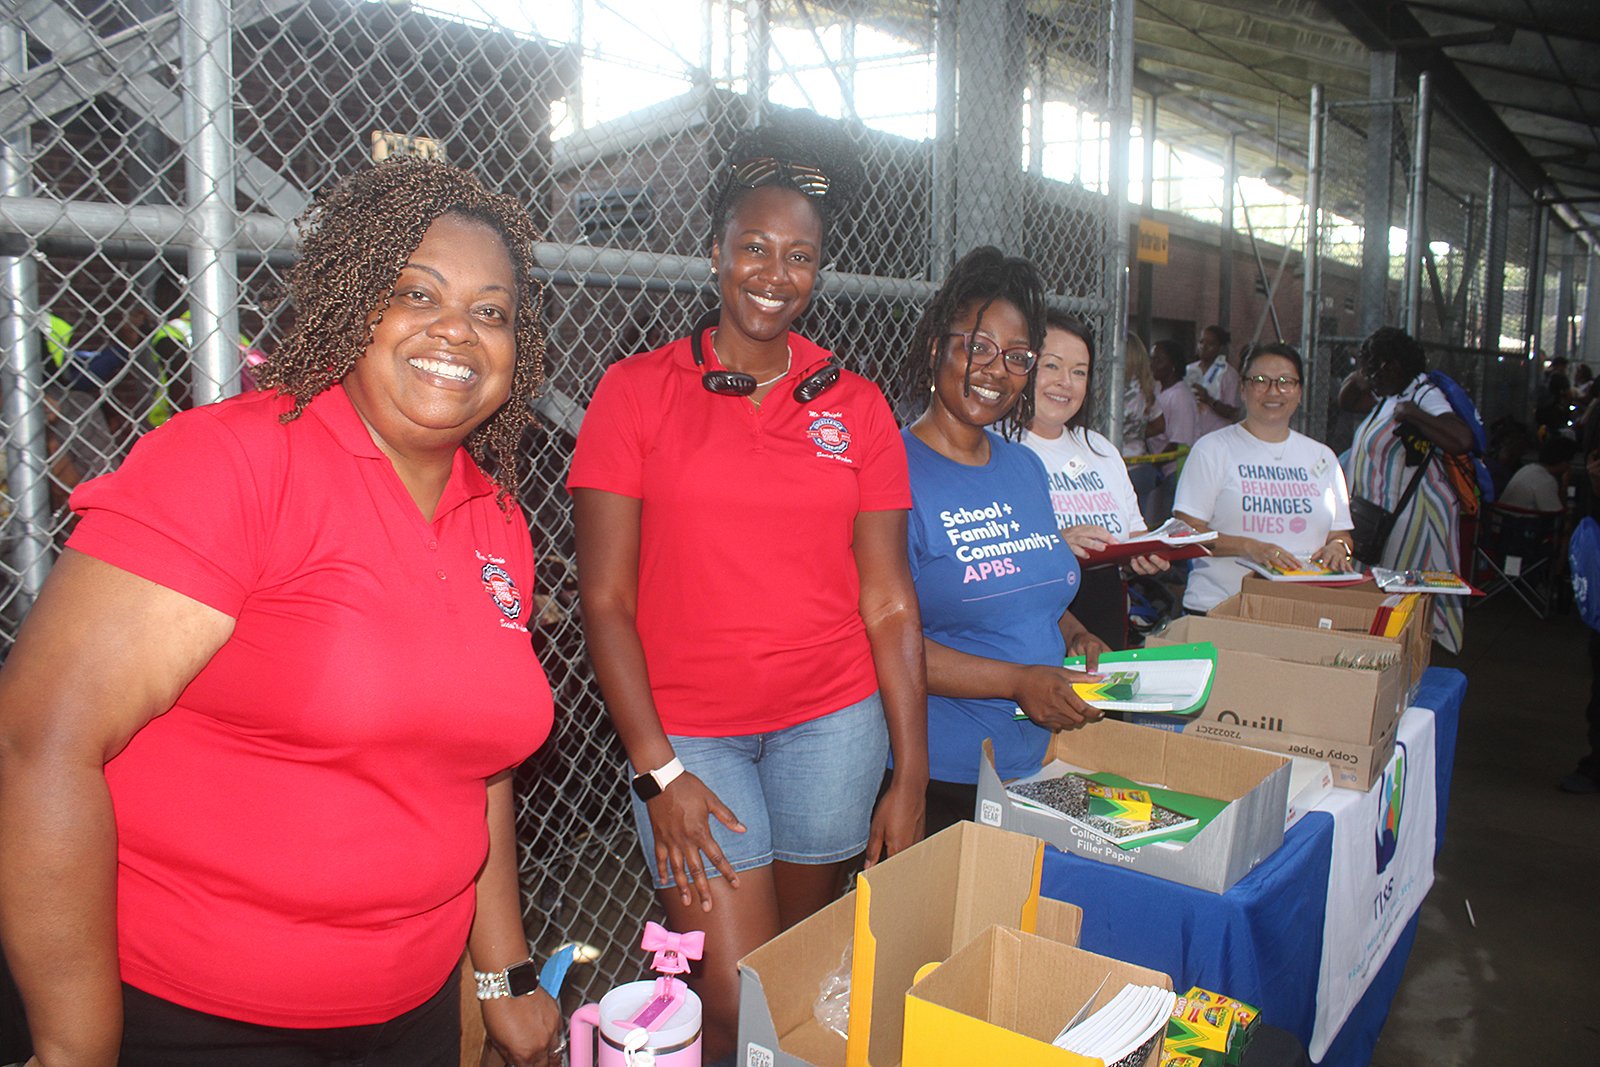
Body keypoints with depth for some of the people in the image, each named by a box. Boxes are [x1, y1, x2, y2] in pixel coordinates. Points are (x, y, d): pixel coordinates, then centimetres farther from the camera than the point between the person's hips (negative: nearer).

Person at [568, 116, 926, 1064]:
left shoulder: (856, 406, 3)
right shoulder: (637, 391, -3)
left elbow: (888, 605, 2)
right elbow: (606, 601, -5)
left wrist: (912, 776, -1)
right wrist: (657, 771, -10)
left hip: (832, 720, 3)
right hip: (688, 732, -2)